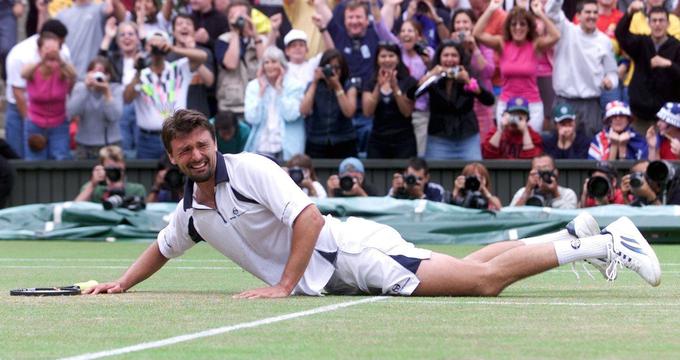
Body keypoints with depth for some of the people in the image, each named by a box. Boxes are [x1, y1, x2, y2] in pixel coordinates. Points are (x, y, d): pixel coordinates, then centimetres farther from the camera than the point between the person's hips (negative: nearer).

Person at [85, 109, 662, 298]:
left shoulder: (250, 169, -13)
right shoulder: (192, 211, 12)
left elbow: (309, 218, -21)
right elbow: (161, 250, 30)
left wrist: (284, 285, -23)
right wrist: (120, 285, 17)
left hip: (349, 250, -7)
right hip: (331, 283, 7)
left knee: (484, 280, -17)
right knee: (474, 274, 7)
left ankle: (597, 244, -6)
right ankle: (577, 234, 18)